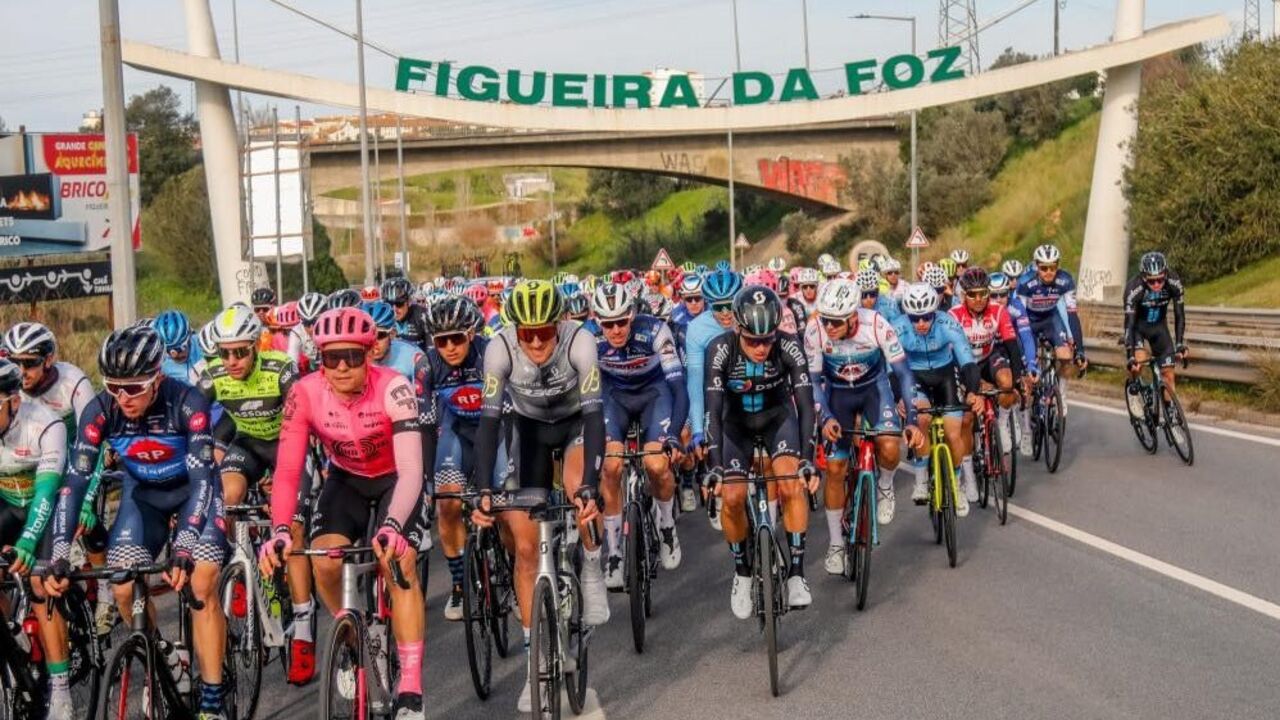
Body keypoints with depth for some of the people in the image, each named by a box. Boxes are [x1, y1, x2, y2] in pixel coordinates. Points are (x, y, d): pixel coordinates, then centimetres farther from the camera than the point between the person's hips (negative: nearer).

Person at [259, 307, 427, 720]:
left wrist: (392, 526, -55)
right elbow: (288, 471, -26)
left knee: (398, 565, -23)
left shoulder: (393, 389, -32)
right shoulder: (305, 394, -25)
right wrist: (280, 531, -42)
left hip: (395, 480, -3)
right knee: (324, 561, -19)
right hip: (346, 479, 3)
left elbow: (411, 470, -39)